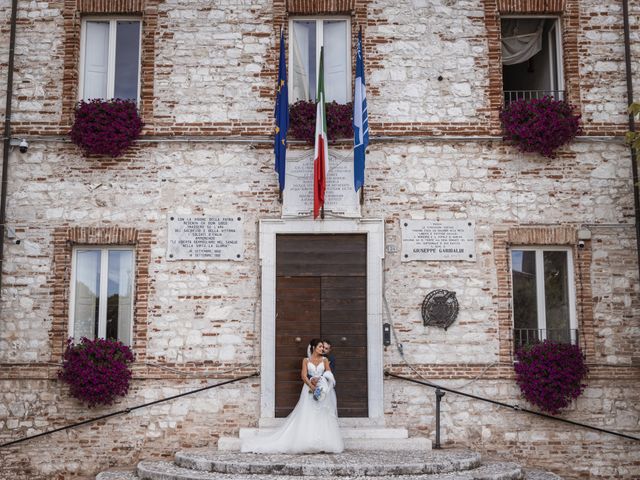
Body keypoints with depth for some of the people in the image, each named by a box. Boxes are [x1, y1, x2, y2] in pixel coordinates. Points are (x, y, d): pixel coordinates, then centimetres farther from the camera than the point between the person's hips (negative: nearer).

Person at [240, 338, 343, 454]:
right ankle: (307, 443, -6)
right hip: (309, 389, -1)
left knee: (323, 416, -3)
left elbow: (329, 374, -1)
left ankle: (324, 444, -1)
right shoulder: (306, 360, 6)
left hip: (323, 392, 1)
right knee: (307, 417, -7)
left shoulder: (325, 360, 11)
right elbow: (303, 376, -4)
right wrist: (313, 387, -18)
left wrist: (319, 379, -20)